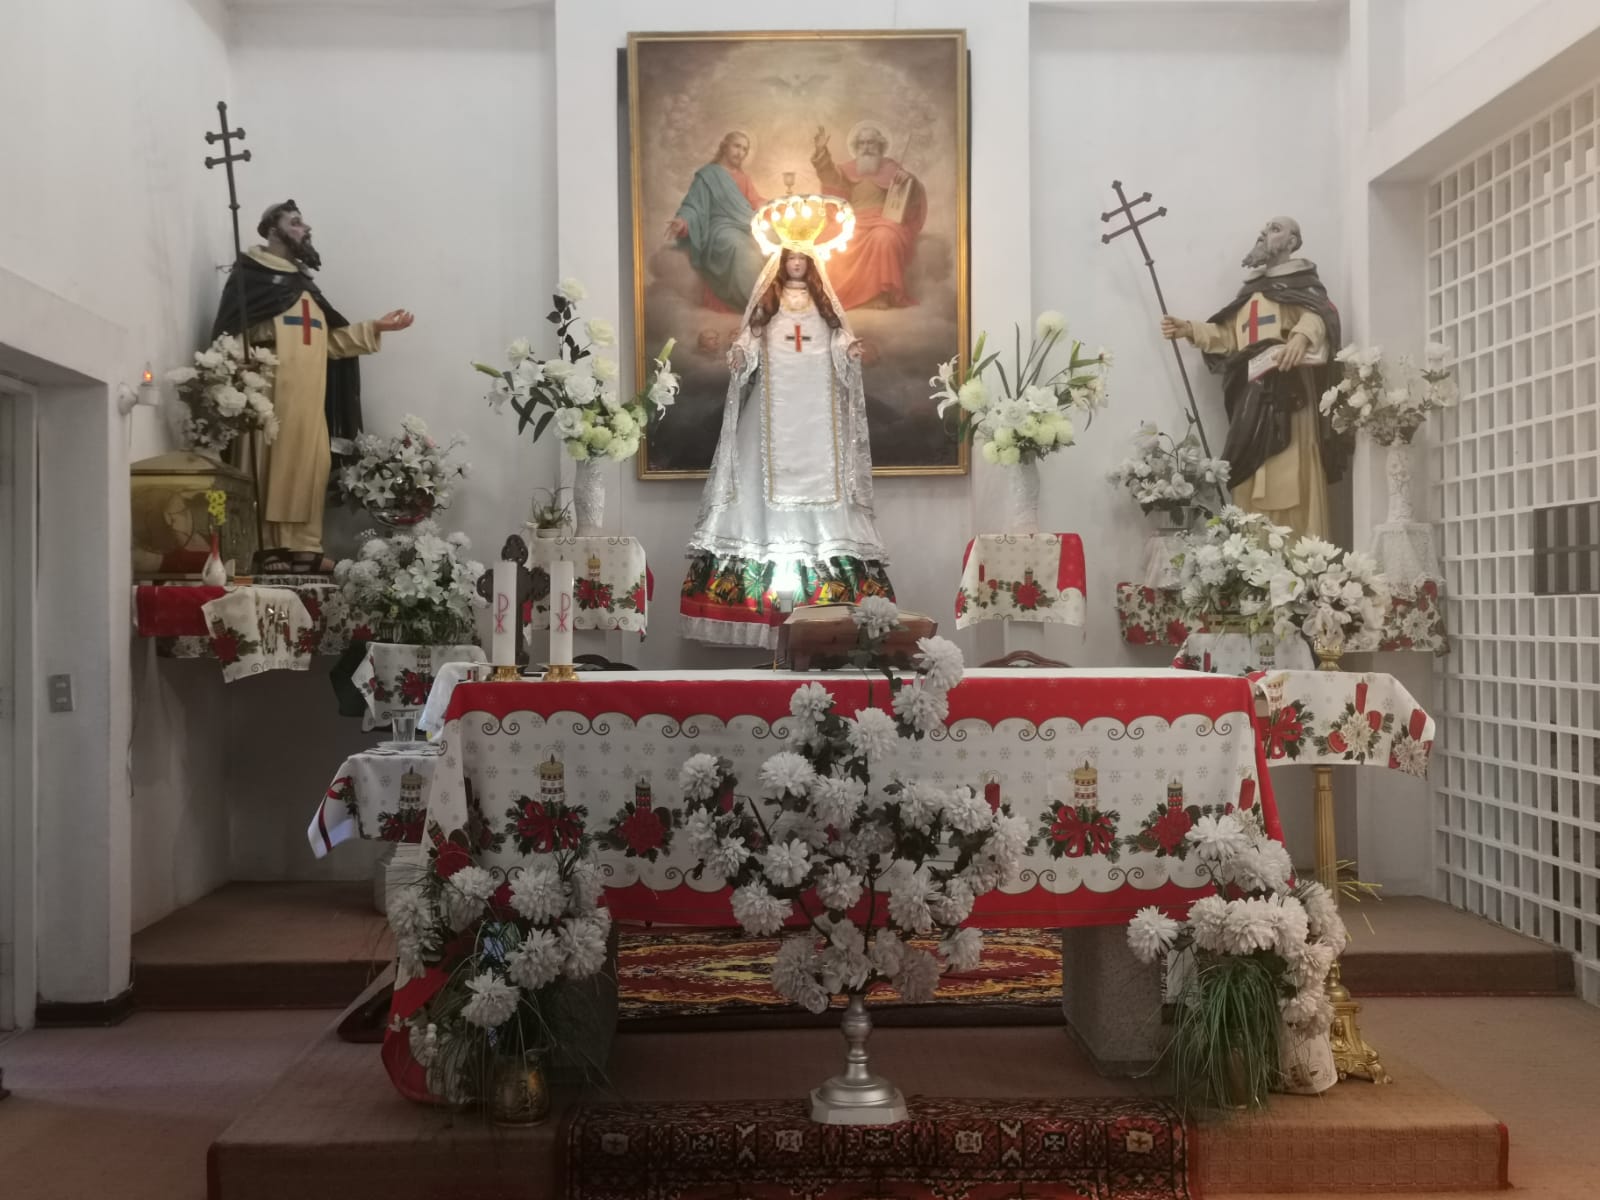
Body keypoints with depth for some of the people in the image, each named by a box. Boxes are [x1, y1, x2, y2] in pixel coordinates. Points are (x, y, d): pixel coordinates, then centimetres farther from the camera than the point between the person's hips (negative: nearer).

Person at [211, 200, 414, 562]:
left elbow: (328, 341, 19)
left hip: (309, 398, 7)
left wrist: (375, 327, 12)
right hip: (269, 392, -7)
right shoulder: (251, 276, 2)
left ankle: (303, 548, 7)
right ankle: (262, 551, -6)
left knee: (309, 469, 3)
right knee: (267, 469, -9)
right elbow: (232, 332, -8)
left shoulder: (304, 283, 25)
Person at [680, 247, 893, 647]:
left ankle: (825, 540, -3)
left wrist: (850, 348, -12)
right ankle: (772, 546, -5)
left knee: (819, 470, -4)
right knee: (772, 468, -6)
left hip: (817, 401, 1)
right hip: (776, 400, -1)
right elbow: (751, 337, 5)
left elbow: (839, 337, 9)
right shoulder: (766, 300, 12)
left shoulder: (823, 300, 16)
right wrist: (739, 353, -15)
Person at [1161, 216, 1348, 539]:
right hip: (1251, 396, 6)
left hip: (1288, 391, -6)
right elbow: (1229, 336, 25)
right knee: (1252, 483, -1)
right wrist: (1189, 329, 11)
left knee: (1290, 478, -14)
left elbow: (1319, 313, -12)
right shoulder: (1251, 290, 27)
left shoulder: (1300, 282, 7)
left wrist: (1302, 335, -34)